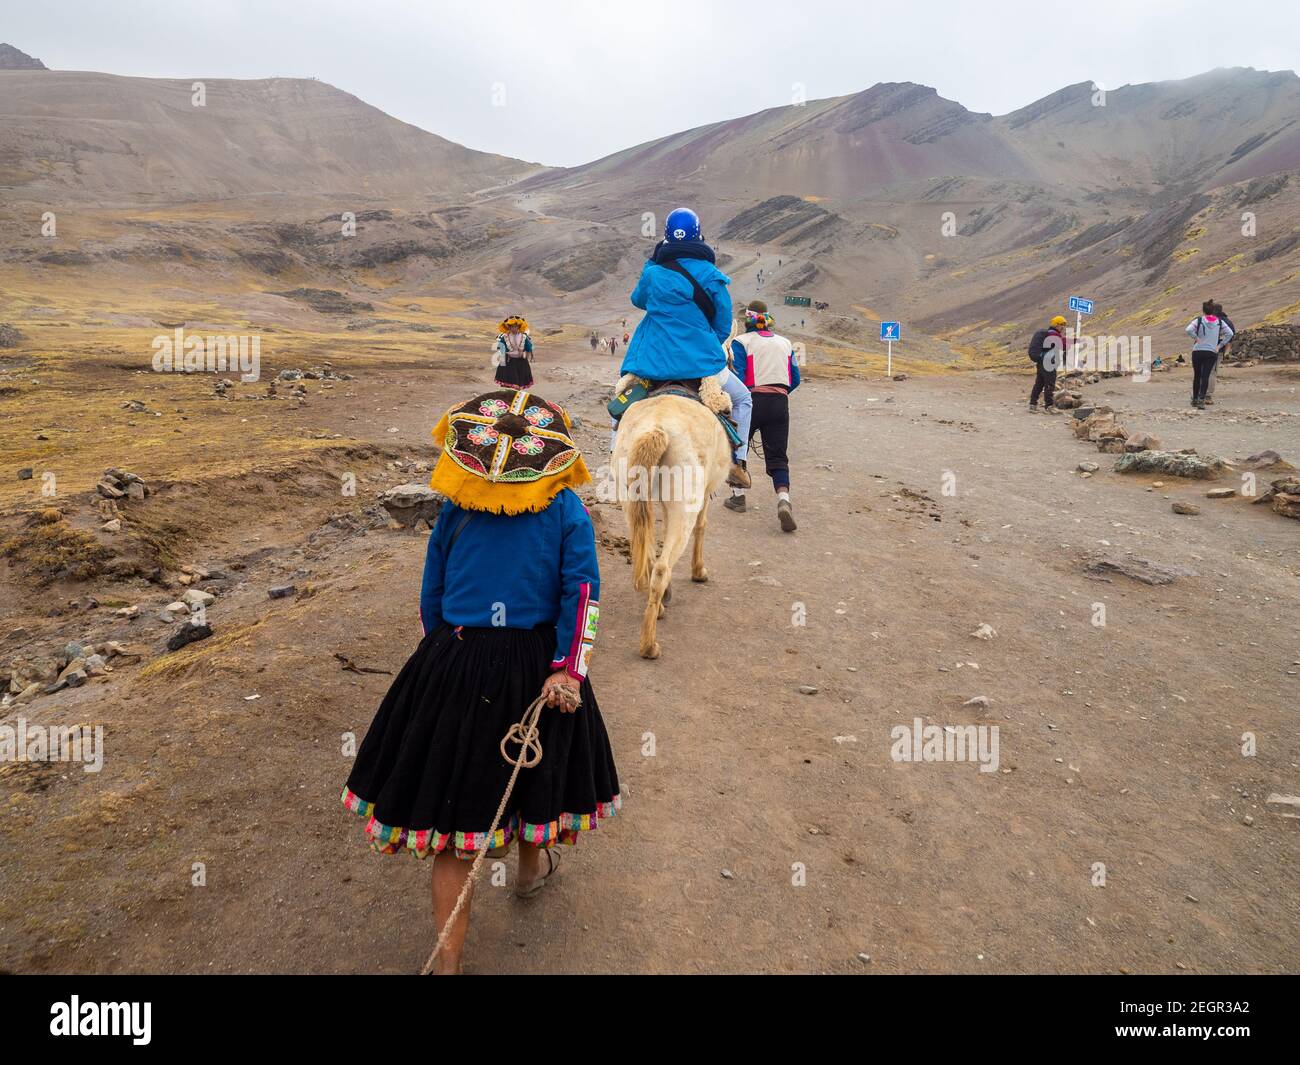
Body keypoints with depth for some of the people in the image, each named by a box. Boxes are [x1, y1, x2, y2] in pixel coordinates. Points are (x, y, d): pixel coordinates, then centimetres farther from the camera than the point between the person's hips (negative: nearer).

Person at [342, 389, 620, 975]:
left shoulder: (455, 510, -1)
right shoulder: (565, 508, -4)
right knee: (534, 767, 25)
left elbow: (430, 596, 5)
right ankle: (532, 866, 52)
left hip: (454, 665, 0)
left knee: (452, 795, 8)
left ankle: (448, 956, 15)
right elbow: (582, 590, -12)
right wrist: (569, 669, -12)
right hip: (536, 663, 0)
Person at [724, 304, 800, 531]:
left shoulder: (741, 342, -2)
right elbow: (795, 379, 13)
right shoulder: (785, 343, 13)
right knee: (777, 456, 4)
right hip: (780, 403, 3)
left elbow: (735, 377, -11)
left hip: (752, 401, -3)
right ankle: (783, 500, -18)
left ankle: (738, 497, 23)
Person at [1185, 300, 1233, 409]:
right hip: (1212, 352, 1)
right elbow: (1229, 333, 2)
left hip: (1198, 351, -1)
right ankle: (1201, 400, -17)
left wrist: (1196, 338, -7)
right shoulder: (1219, 322, 5)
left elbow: (1188, 330, -21)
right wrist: (1220, 345, 5)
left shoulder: (1198, 320, -4)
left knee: (1197, 375, 11)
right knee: (1205, 376, -3)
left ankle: (1195, 399, 21)